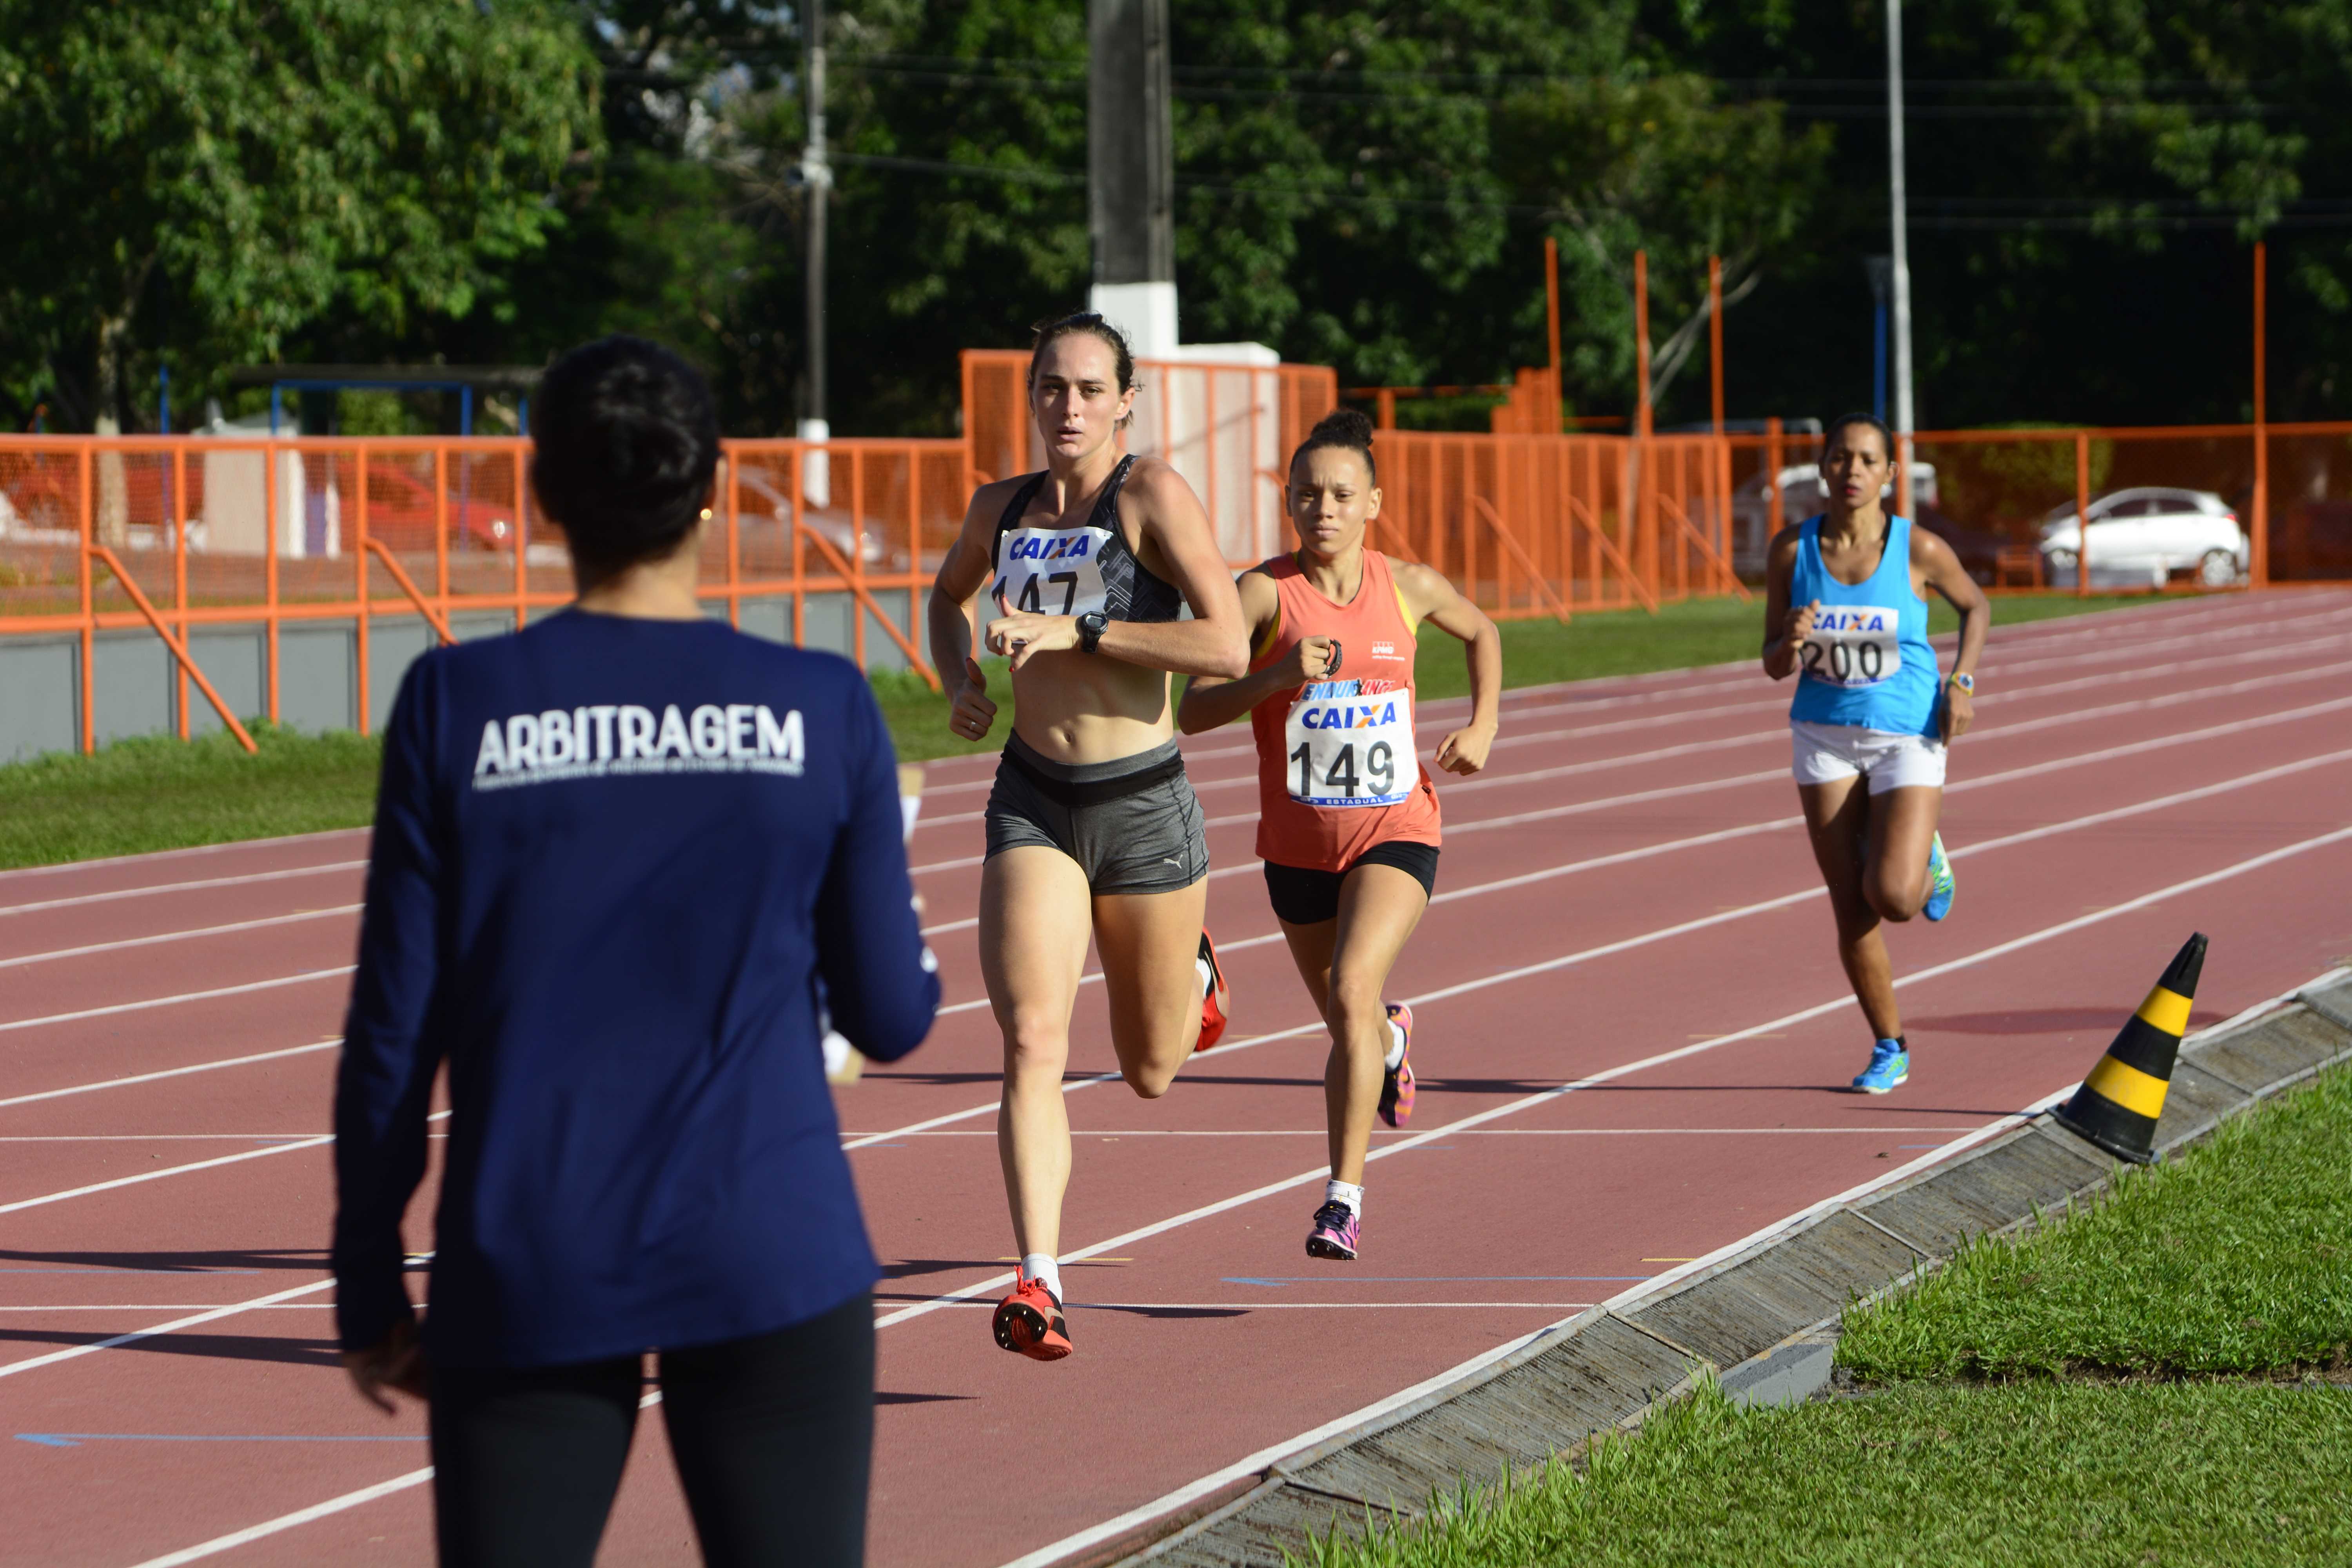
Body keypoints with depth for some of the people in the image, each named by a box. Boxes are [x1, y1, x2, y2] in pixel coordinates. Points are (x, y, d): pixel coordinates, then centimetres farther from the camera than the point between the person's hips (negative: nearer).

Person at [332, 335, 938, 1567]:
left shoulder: (456, 707, -2)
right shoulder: (823, 709, 0)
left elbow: (395, 1030, 0)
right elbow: (892, 1018, 6)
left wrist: (370, 1292, 9)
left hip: (527, 1274, 0)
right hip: (765, 1262, 0)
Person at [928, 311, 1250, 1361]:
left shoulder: (1153, 495, -10)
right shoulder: (1001, 509, 5)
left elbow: (1227, 648, -20)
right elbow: (949, 594, 29)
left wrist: (1074, 631, -22)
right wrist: (959, 679, 8)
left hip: (1143, 806, -2)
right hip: (1033, 808, 2)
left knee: (1151, 1072, 16)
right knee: (1033, 1045, -18)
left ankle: (1193, 974, 51)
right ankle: (1039, 1285, -21)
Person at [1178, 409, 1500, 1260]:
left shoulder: (1408, 587, -3)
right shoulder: (1265, 592, -10)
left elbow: (1481, 631, 20)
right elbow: (1193, 710, -17)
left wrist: (1482, 728, 8)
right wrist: (1280, 675, -30)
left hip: (1396, 832, -1)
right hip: (1299, 844, 1)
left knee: (1354, 989, -25)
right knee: (1350, 1025, 18)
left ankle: (1345, 1195, -22)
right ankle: (1393, 1039, 58)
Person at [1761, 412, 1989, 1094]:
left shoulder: (1918, 549, -12)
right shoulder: (1792, 551, -7)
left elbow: (1975, 606, 9)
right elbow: (1774, 666, 0)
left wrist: (1961, 683, -5)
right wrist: (1792, 645, -24)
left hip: (1907, 738, -2)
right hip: (1826, 737, 2)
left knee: (1894, 898, -17)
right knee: (1851, 910, 2)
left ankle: (1927, 862, 20)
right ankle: (1889, 1049, 20)